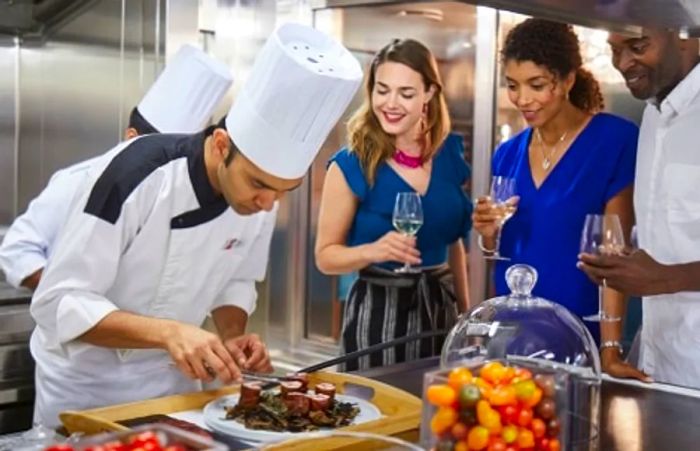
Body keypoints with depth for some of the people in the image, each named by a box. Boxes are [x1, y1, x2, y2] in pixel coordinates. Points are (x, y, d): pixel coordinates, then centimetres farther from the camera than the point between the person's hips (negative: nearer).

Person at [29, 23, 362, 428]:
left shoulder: (259, 193, -12)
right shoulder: (134, 173, -29)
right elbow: (58, 303, -28)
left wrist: (232, 336, -15)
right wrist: (167, 332, -39)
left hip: (172, 375, 5)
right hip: (86, 379, -4)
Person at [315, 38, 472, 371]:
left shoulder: (449, 154, 2)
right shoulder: (351, 165, -11)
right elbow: (326, 256, -6)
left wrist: (465, 308, 17)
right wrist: (374, 250, -24)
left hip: (440, 307, 4)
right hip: (378, 312, -4)